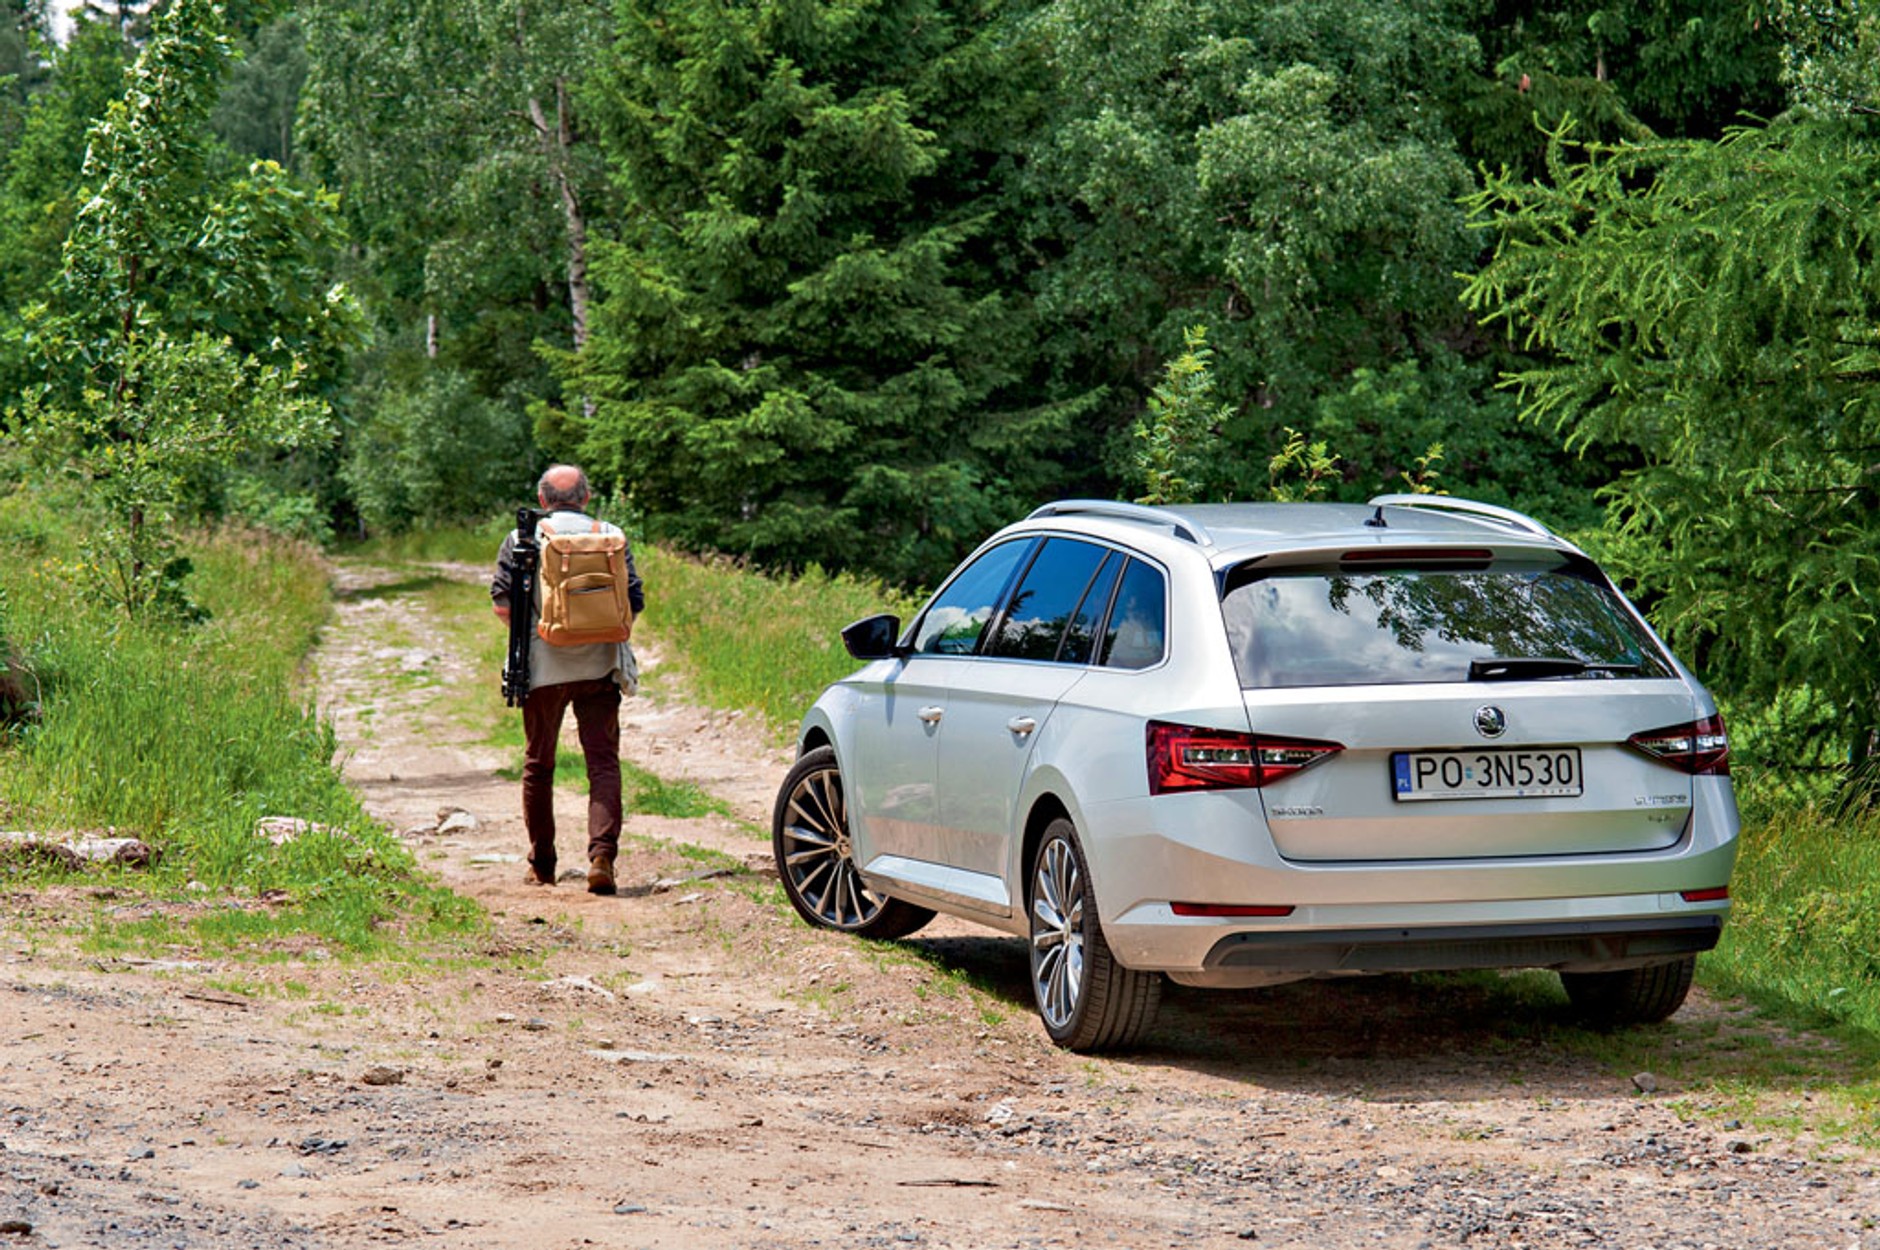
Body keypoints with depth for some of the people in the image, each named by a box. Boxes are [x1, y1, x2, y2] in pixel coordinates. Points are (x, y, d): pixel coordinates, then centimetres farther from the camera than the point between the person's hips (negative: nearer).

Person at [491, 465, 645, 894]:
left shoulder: (521, 540, 0)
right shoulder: (610, 537, 2)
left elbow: (502, 604, -3)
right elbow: (635, 602, 1)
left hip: (542, 666, 0)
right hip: (599, 666, 0)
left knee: (538, 765, 13)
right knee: (603, 762, -1)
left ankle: (541, 866, 19)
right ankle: (602, 855, -18)